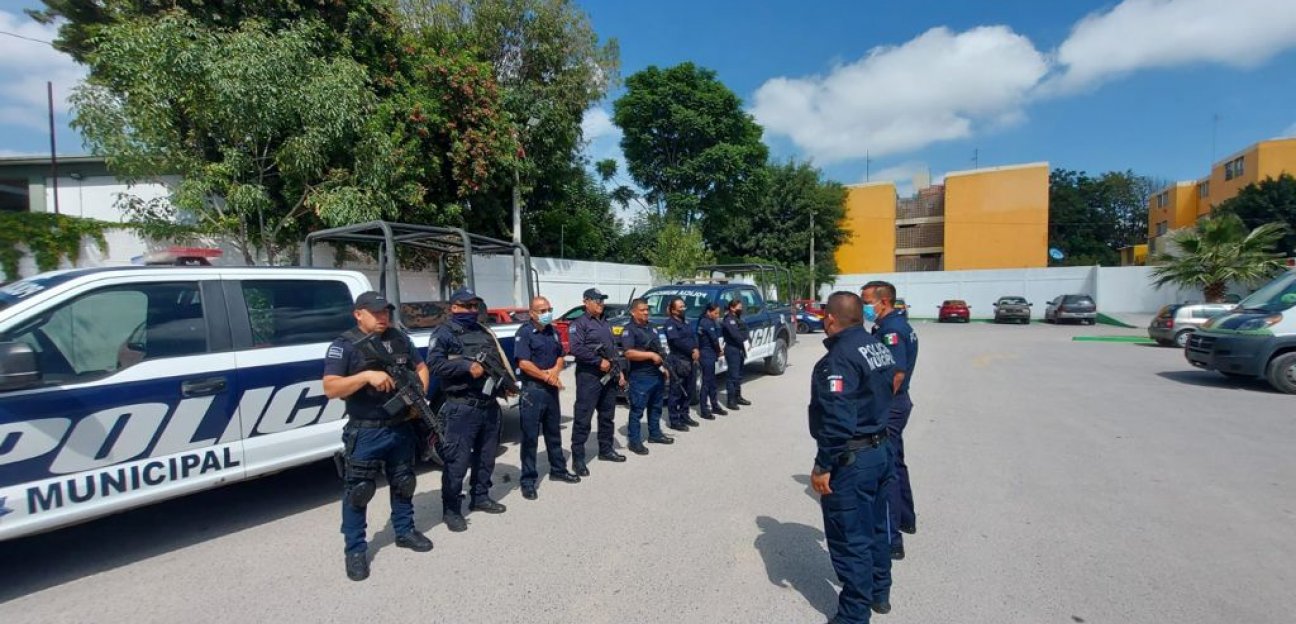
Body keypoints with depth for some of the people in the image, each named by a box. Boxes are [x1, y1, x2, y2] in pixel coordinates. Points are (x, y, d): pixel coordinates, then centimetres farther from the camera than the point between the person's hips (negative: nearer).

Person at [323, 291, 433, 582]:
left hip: (402, 427, 5)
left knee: (403, 483, 17)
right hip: (365, 432, -5)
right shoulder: (344, 345, -9)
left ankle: (405, 531, 35)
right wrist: (367, 375, -30)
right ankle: (355, 549, 18)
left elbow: (421, 368, 15)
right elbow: (330, 389, -17)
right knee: (358, 490, 3)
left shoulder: (400, 338, 6)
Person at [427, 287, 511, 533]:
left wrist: (505, 384, 5)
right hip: (462, 408, -7)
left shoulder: (485, 332, 18)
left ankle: (480, 497, 31)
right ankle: (451, 510, 8)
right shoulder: (444, 333, -3)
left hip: (490, 404, 7)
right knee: (458, 460, -4)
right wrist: (468, 367, -24)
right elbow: (434, 364, -16)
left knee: (486, 456, 17)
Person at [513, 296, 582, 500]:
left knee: (554, 432, 18)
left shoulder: (553, 331, 11)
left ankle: (558, 470, 31)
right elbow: (524, 364, -18)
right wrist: (547, 377, -14)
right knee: (530, 436, -1)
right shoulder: (524, 332, -10)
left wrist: (555, 371, -7)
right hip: (532, 390, -7)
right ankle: (528, 481, 6)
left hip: (552, 389, 7)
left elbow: (560, 356, 15)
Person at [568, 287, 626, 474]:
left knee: (607, 416, 16)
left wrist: (619, 371, 14)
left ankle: (606, 449, 29)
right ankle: (578, 458, -1)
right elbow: (576, 349, -21)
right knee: (583, 418, -6)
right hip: (589, 376, -8)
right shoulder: (579, 323, -7)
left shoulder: (605, 324, 19)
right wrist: (599, 361, -19)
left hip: (608, 376, 8)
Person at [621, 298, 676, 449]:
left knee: (656, 407, 18)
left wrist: (664, 367, 16)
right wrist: (650, 355, -22)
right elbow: (629, 353, -23)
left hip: (657, 374, 9)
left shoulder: (650, 328, 16)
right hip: (640, 377, -9)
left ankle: (655, 434, 31)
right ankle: (634, 441, 2)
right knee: (637, 409, -4)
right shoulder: (629, 330, -11)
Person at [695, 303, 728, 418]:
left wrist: (718, 349, 2)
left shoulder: (705, 321, 12)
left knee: (711, 382, 16)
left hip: (708, 355, 9)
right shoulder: (708, 323, -16)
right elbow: (714, 339, -17)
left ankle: (714, 406, 27)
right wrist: (719, 351, 0)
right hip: (707, 356, -9)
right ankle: (703, 410, 2)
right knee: (707, 382, -4)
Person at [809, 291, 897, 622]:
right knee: (874, 527, 23)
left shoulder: (840, 357, -23)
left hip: (851, 459, -10)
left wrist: (823, 465, -21)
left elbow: (836, 419, -28)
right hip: (879, 450, 10)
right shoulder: (877, 347, 6)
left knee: (850, 539, 4)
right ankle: (879, 594, 40)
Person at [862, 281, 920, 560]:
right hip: (895, 404, 11)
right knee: (894, 464, 24)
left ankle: (891, 539, 5)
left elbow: (897, 373, -26)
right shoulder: (897, 325, 11)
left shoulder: (891, 330, -20)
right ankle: (905, 519, 41)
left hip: (888, 408, -11)